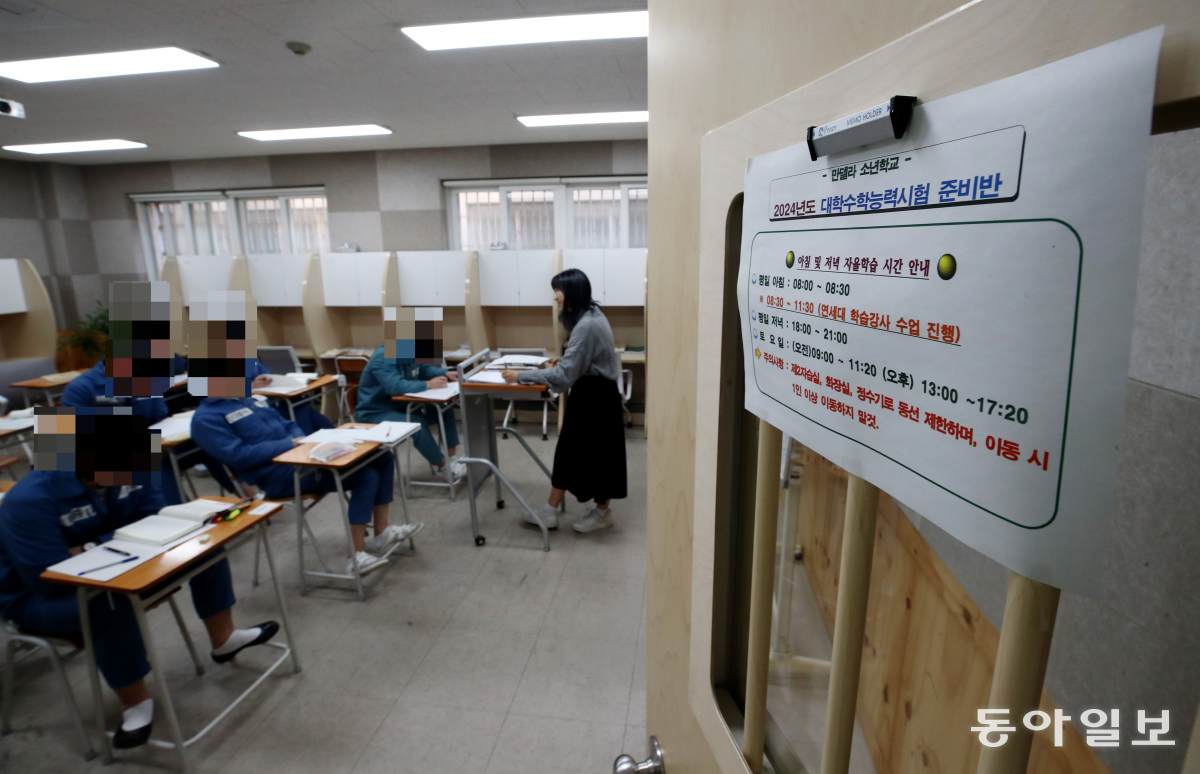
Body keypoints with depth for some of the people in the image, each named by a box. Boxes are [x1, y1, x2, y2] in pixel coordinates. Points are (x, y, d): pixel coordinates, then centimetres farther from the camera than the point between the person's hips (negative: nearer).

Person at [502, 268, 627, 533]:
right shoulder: (590, 316, 8)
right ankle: (550, 511, 22)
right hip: (590, 394, 10)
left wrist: (521, 376, -22)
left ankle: (603, 513, 24)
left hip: (595, 397, -10)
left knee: (598, 454, 5)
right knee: (569, 451, 13)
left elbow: (565, 374, -27)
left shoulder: (587, 325, -25)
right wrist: (559, 363, 8)